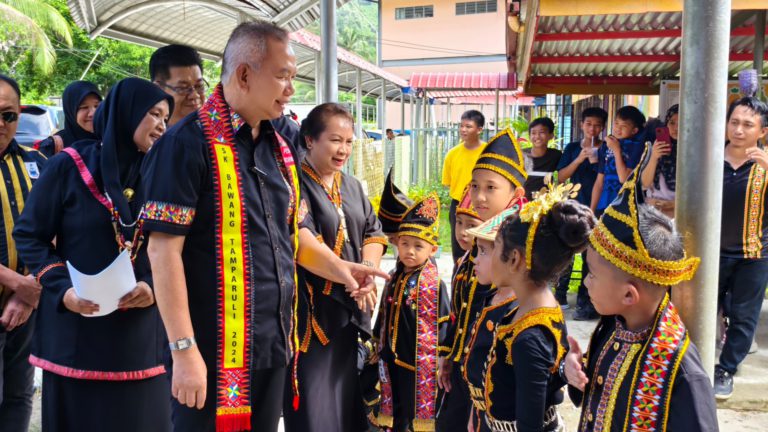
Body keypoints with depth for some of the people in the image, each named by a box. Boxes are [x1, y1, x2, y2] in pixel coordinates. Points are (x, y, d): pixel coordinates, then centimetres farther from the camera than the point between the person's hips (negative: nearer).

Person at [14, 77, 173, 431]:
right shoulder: (69, 166, -2)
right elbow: (29, 234, -1)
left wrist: (153, 286, -13)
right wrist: (62, 289, -14)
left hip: (138, 330, 3)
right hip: (75, 327, -2)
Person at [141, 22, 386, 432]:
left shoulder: (279, 147, 9)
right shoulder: (188, 143, -14)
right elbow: (164, 249, -17)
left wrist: (338, 267, 2)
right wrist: (184, 350, -18)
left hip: (274, 345, 7)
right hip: (214, 350, -7)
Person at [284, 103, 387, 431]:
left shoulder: (352, 185, 14)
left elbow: (373, 231, 11)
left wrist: (368, 269, -9)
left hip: (349, 309, 7)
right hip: (311, 308, -7)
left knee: (347, 399, 15)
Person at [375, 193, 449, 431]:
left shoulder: (434, 285, -13)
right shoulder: (393, 281, 5)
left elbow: (441, 327, -12)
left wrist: (438, 361, -12)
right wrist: (379, 349, 16)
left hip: (421, 366, -5)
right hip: (393, 362, 6)